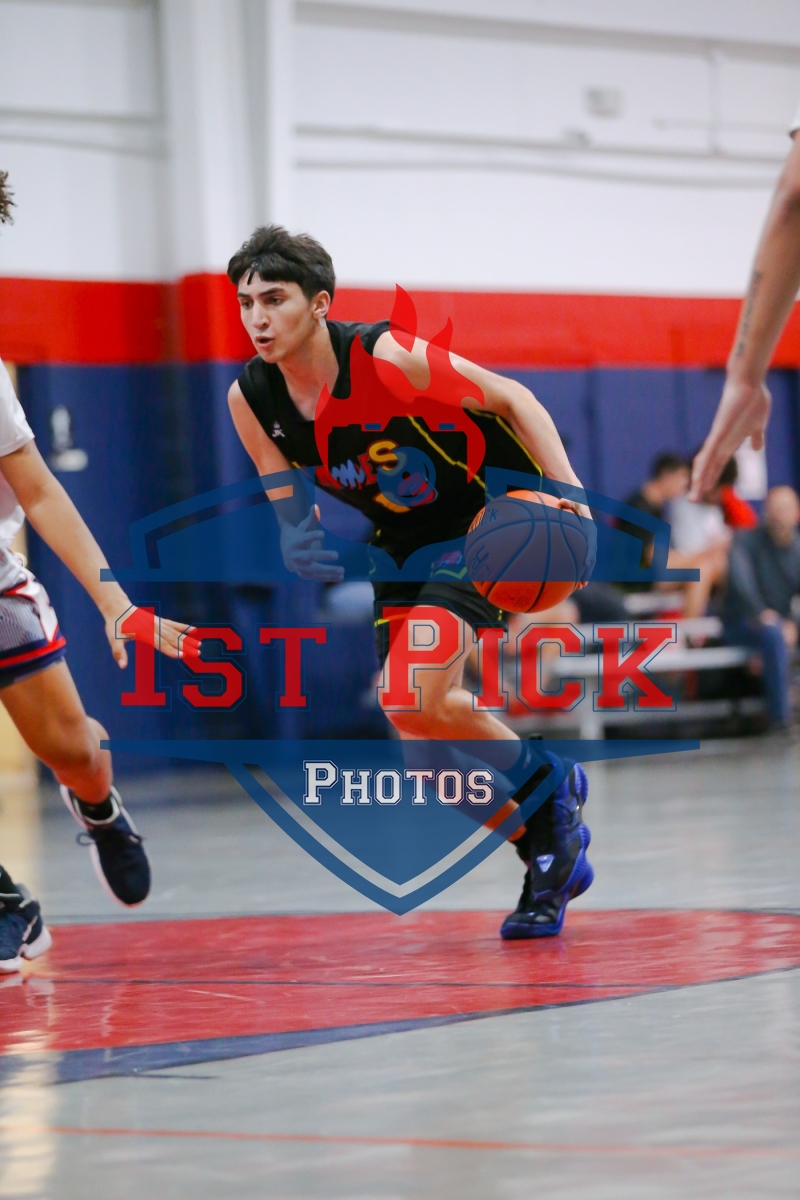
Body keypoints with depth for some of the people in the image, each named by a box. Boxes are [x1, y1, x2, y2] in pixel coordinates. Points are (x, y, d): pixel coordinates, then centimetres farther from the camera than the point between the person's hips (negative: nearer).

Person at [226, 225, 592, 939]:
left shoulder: (385, 357, -25)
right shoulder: (250, 399, -9)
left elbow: (513, 400, -15)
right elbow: (289, 503, 5)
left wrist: (567, 493, -26)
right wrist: (306, 542, -20)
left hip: (490, 513, -6)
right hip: (403, 548, 7)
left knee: (413, 698, -24)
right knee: (424, 743, 0)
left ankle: (546, 783, 1)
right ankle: (549, 856, 19)